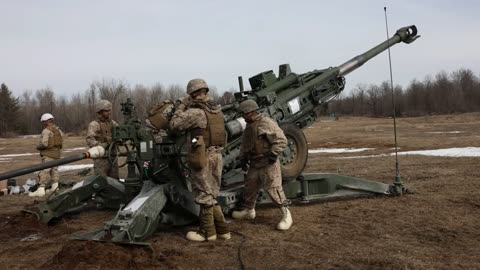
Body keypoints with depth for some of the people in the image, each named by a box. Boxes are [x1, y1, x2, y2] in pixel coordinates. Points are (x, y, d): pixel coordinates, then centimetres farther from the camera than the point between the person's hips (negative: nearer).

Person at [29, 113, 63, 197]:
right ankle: (55, 186, 18)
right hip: (57, 153, 9)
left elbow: (44, 143, -20)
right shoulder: (58, 130, 13)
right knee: (54, 169, 18)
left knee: (44, 171, -10)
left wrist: (38, 146, -2)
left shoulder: (46, 131, -12)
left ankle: (41, 189, -15)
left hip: (48, 154, -9)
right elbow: (61, 143, 13)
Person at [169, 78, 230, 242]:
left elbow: (174, 125, -10)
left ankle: (207, 232, 14)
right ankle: (222, 229, 21)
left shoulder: (196, 112, -15)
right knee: (212, 194, 17)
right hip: (217, 155, 7)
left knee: (204, 195, 4)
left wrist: (183, 105, -1)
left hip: (203, 157, -7)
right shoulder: (217, 111, 9)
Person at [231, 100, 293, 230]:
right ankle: (249, 211, 35)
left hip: (268, 164, -9)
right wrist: (243, 158, 16)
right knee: (250, 187, 16)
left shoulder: (266, 123, -16)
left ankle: (286, 215, -2)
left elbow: (281, 140, -18)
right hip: (254, 164, 9)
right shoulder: (249, 126, 13)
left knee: (273, 189, -10)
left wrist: (273, 154, -21)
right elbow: (244, 144, 24)